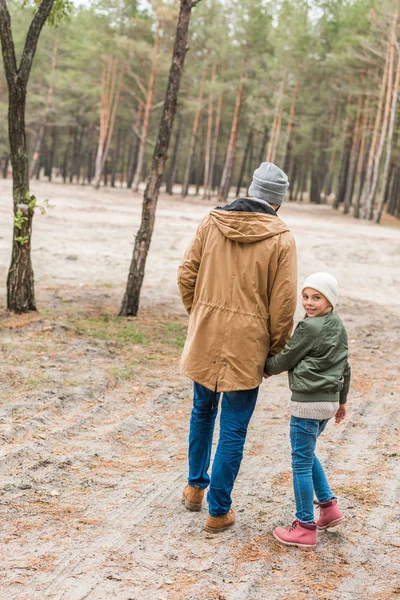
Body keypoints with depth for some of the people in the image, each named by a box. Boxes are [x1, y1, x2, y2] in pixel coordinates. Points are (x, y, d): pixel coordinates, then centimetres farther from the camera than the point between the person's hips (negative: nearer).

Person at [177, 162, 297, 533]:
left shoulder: (211, 222, -1)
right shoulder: (280, 239, -10)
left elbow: (186, 274, 2)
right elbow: (283, 302, -10)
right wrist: (276, 348, 3)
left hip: (204, 338, 4)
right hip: (246, 346, -4)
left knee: (203, 411, 25)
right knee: (233, 430, 6)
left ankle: (195, 487, 39)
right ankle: (218, 511, 13)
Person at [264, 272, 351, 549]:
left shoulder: (309, 328, -16)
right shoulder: (339, 326, 10)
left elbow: (286, 359, -7)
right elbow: (345, 367, 18)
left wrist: (266, 367, 13)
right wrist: (342, 400, 28)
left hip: (308, 402, -9)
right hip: (329, 400, 9)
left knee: (301, 462, -1)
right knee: (307, 454, 24)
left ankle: (305, 528, 4)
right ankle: (329, 507, 25)